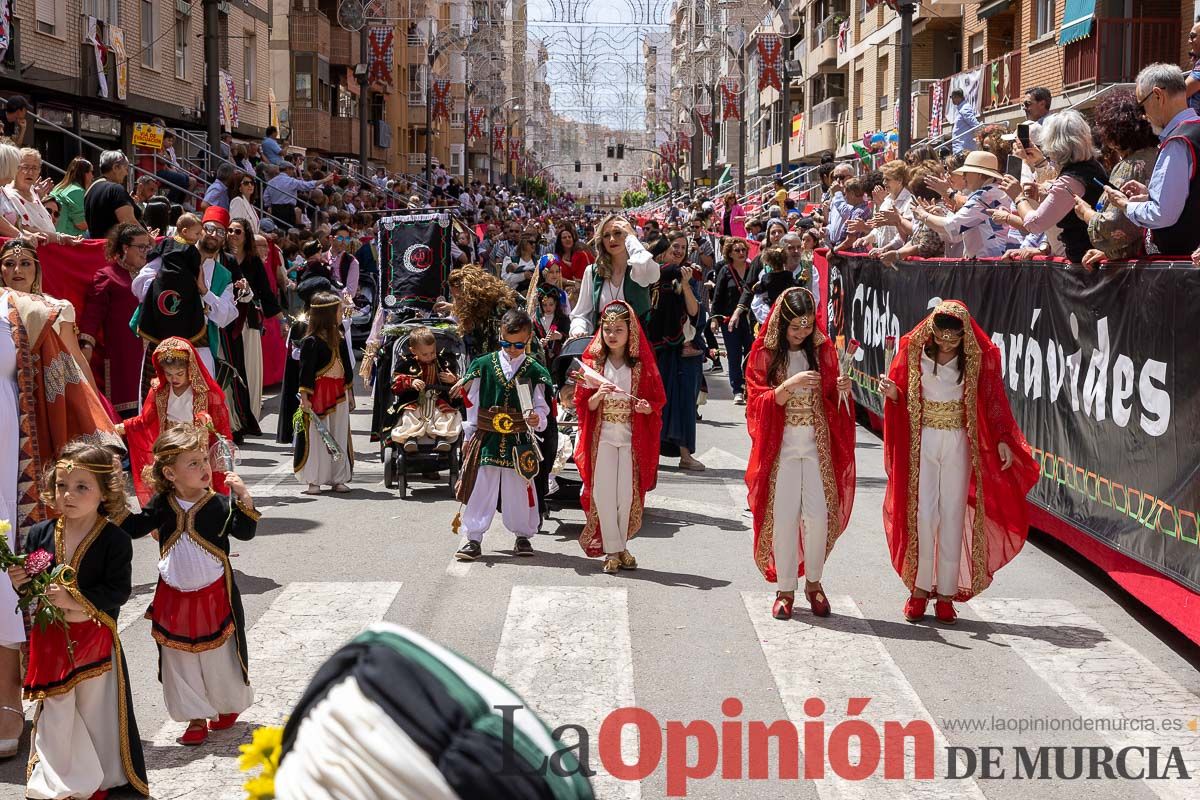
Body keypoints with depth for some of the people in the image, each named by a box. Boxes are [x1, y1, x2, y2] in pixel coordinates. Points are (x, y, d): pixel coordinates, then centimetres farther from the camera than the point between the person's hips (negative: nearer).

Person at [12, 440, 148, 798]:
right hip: (49, 640, 3)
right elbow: (29, 586, 9)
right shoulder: (39, 534, 0)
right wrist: (19, 581, -13)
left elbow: (118, 591, -18)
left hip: (95, 638, -3)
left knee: (96, 710, 9)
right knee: (55, 714, 11)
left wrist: (75, 601, -26)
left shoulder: (115, 540, -12)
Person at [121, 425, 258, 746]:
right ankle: (196, 719, 22)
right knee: (179, 660, 9)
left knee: (219, 656, 10)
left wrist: (244, 497, -28)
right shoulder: (162, 505, -3)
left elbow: (245, 532, -18)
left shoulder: (219, 504, -11)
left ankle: (227, 707, 33)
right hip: (173, 597, 3)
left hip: (213, 596, -3)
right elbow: (134, 528, 4)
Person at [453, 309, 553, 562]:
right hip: (486, 440, 0)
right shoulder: (484, 365, 1)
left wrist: (538, 419, -18)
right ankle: (473, 538, 10)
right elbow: (472, 404, 6)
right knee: (480, 490, 2)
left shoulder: (535, 371, 1)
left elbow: (541, 406, 5)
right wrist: (469, 436, 6)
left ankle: (523, 535, 24)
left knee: (519, 491, 7)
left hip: (519, 443, 0)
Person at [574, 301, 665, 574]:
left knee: (628, 493, 0)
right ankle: (612, 550, 7)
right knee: (604, 493, -3)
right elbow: (584, 405, 2)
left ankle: (620, 545, 17)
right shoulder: (593, 363, 3)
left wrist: (646, 407, -17)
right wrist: (598, 395, -18)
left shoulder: (642, 365, 1)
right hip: (602, 436, 1)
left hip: (632, 437, 0)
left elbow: (658, 401, 4)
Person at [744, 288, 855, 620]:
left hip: (817, 445, 2)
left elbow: (830, 403, 11)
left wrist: (841, 390, -11)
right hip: (782, 446, -2)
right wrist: (791, 384, -22)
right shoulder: (765, 354, -1)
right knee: (784, 517, -1)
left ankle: (813, 581, 18)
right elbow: (760, 403, -7)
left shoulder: (821, 350, 6)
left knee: (819, 515, -2)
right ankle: (785, 589, 11)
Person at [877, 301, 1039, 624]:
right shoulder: (914, 352, -1)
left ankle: (946, 593, 7)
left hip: (958, 444, 0)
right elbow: (902, 399, 3)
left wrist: (1001, 440, -11)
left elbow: (992, 402, 0)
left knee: (953, 516, 1)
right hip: (922, 442, 0)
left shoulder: (978, 358, -1)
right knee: (923, 515, -6)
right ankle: (920, 588, 6)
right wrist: (892, 393, -20)